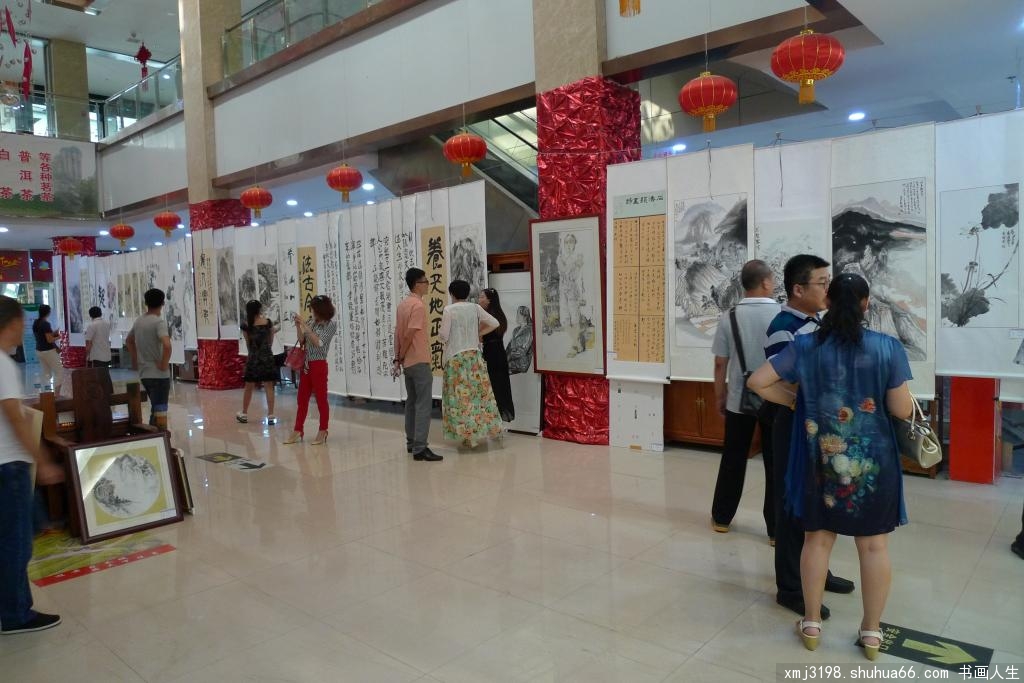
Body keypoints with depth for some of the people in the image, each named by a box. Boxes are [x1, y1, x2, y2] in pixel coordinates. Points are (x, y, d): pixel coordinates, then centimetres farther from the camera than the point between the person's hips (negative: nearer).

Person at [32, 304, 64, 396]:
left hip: (39, 350, 8)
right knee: (59, 372, -1)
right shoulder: (46, 324, -17)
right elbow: (49, 340, -20)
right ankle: (56, 394, -5)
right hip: (49, 351, -8)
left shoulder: (35, 323, 7)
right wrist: (58, 337, -3)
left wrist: (52, 333, 15)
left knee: (46, 373, 14)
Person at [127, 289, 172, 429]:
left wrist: (135, 360, 28)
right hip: (159, 374, -8)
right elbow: (167, 345, -31)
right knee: (160, 411, -4)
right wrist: (164, 364, -18)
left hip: (144, 373, 8)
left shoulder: (138, 321, 10)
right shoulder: (159, 321, -15)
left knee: (155, 409, 20)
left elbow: (129, 341, 27)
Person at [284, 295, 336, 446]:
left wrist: (304, 325, -20)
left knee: (321, 399, 4)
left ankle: (323, 432, 14)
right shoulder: (311, 322, 5)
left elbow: (319, 342, -19)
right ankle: (298, 431, 18)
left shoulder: (331, 324, -9)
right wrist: (298, 326, -6)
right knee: (301, 399, 10)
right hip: (306, 364, 6)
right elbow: (302, 341, 8)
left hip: (319, 365, -6)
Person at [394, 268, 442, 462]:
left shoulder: (402, 304, 12)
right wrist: (402, 356, -6)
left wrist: (397, 359, 10)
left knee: (411, 402, 15)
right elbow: (409, 334, -18)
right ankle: (420, 448, -11)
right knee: (423, 404, -9)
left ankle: (411, 443, 22)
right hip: (420, 361, -9)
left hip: (408, 362, 9)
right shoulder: (418, 305, -15)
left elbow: (398, 333, 10)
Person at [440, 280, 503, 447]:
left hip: (456, 356, -4)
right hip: (474, 355, 4)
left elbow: (444, 336, -11)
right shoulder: (475, 308, 3)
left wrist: (442, 326, 10)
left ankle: (467, 434, 6)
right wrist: (478, 334, 11)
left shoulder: (449, 309, -9)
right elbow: (495, 323, 3)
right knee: (479, 392, 11)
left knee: (460, 394, 3)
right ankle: (480, 430, 15)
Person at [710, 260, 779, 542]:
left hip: (739, 399, 2)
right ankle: (776, 529, 15)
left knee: (733, 460, 14)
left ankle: (721, 517, 26)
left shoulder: (730, 318, -5)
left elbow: (720, 364, -2)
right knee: (776, 465, 8)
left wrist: (720, 397, 11)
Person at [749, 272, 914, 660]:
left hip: (821, 459, 1)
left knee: (817, 539, 13)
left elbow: (757, 381, -8)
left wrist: (793, 399, 5)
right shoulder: (888, 347, -9)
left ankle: (811, 625, 25)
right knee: (874, 544, 13)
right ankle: (872, 632, 25)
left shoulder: (805, 346, -7)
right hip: (872, 459, -1)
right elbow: (902, 410, -7)